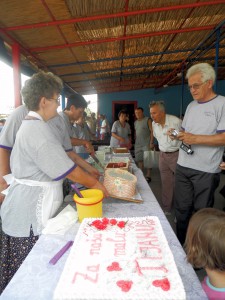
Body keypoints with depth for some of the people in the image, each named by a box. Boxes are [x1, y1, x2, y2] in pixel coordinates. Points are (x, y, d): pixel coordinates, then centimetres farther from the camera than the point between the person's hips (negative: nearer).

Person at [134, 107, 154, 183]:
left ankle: (148, 176, 9)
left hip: (146, 144, -6)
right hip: (137, 144, 6)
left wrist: (151, 142, -16)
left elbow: (152, 131, -10)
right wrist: (135, 142, 13)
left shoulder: (147, 120, -5)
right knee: (139, 160, 8)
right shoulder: (135, 122, 15)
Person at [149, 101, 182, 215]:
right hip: (163, 155, 6)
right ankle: (166, 209, 27)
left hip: (176, 154, -5)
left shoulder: (176, 121, -20)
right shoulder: (154, 124, 1)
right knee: (166, 183, 13)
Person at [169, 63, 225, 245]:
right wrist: (178, 135, 1)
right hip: (183, 166, 6)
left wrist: (195, 138, -21)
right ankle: (181, 246, 31)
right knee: (182, 209, 13)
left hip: (206, 171, -6)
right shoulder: (191, 106, 15)